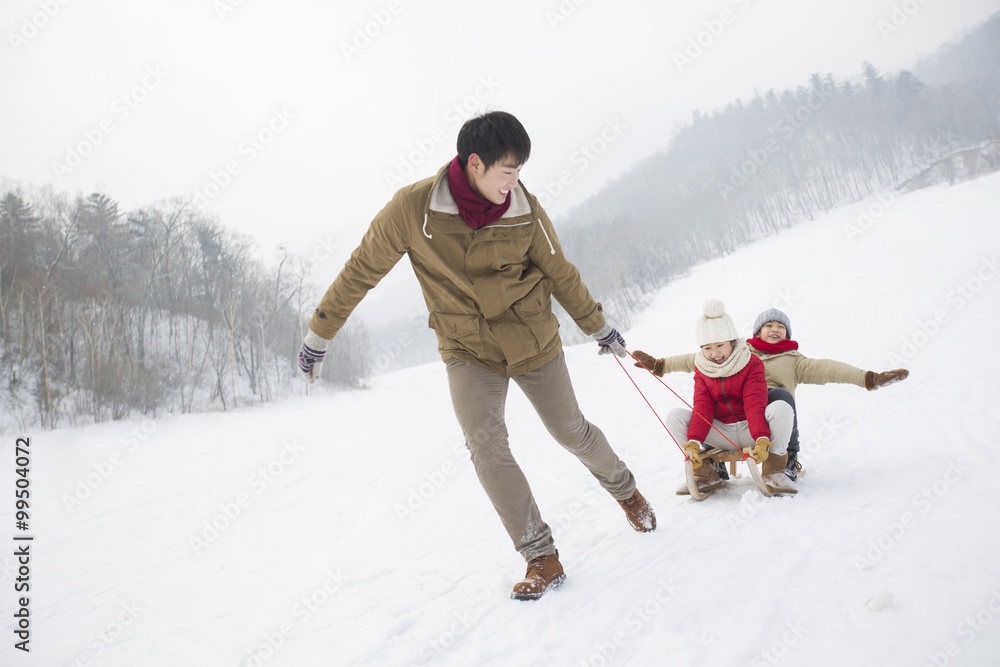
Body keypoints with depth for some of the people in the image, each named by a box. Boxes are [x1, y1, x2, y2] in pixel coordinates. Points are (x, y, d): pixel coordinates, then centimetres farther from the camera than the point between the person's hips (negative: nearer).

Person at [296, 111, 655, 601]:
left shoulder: (524, 209, -12)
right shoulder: (414, 207, -18)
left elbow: (559, 273, 4)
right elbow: (362, 270, -7)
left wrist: (598, 327, 13)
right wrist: (319, 334, -2)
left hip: (532, 340, 1)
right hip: (468, 349, 0)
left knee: (570, 431, 11)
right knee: (485, 445, -16)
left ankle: (624, 488, 42)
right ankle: (542, 558, -1)